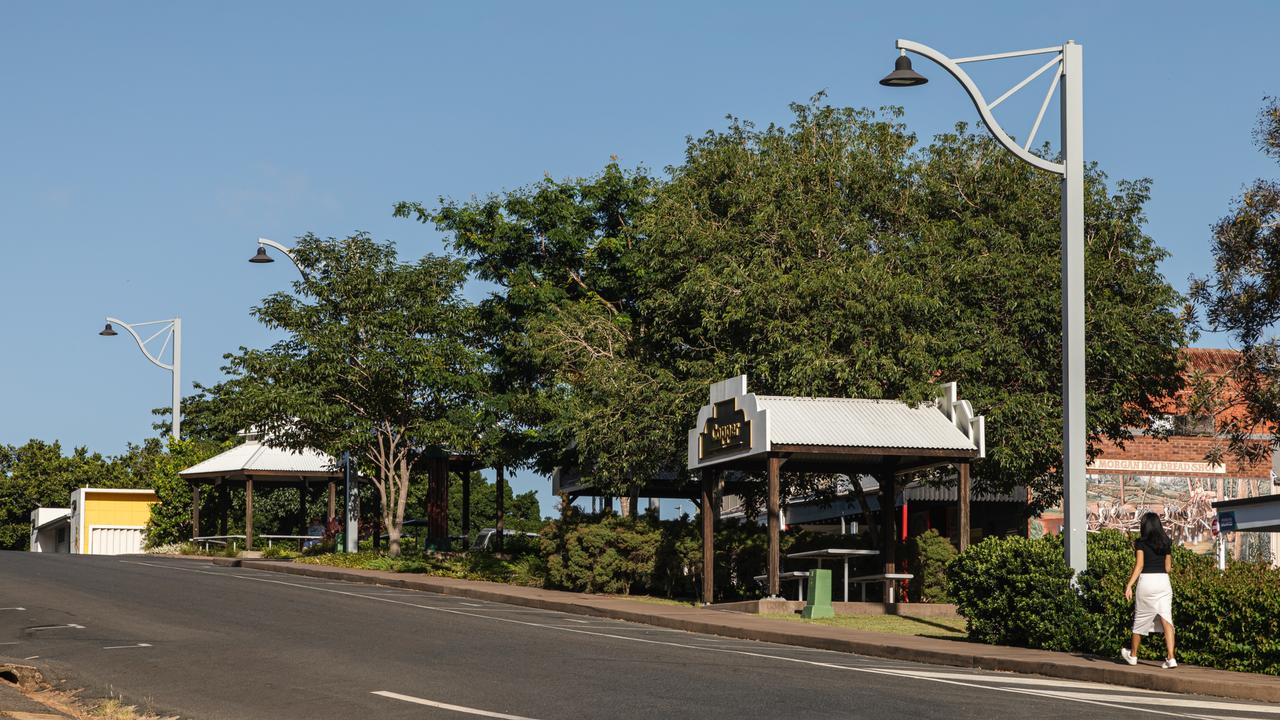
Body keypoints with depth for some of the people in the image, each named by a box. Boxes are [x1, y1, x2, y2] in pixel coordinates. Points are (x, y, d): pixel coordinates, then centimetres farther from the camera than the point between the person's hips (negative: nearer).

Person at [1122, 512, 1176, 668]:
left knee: (1140, 619, 11)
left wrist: (1129, 585, -14)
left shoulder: (1141, 542, -4)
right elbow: (1168, 567, 10)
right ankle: (1170, 658, -13)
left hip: (1146, 580, -3)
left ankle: (1133, 655, 26)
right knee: (1166, 620, -3)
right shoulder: (1166, 543, 9)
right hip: (1163, 580, 3)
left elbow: (1139, 565, -12)